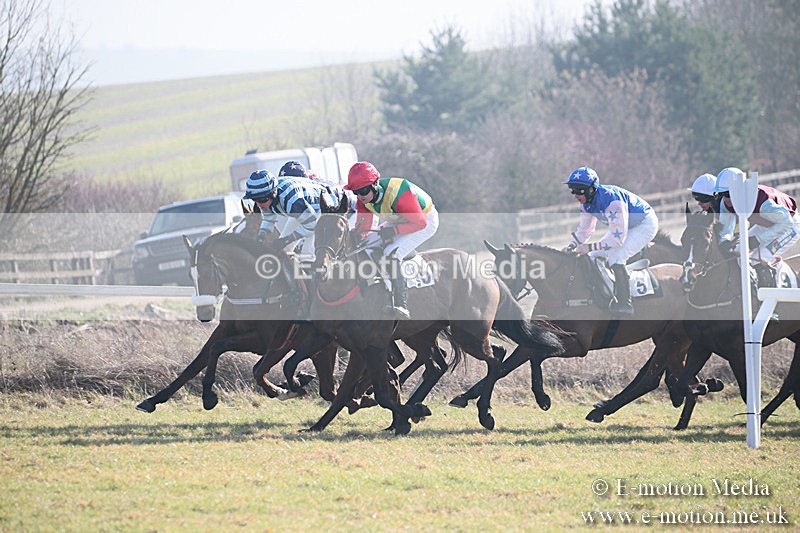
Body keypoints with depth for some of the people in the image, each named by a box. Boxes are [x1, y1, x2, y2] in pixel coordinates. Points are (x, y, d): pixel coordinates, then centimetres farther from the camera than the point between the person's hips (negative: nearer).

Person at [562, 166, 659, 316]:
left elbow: (618, 237, -36)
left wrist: (590, 247, -35)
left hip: (645, 224, -10)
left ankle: (624, 304, -22)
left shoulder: (611, 200, -36)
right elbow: (584, 229, 7)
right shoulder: (587, 202, -8)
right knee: (595, 257, 2)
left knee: (615, 258, -27)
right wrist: (571, 246, -10)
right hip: (623, 227, 10)